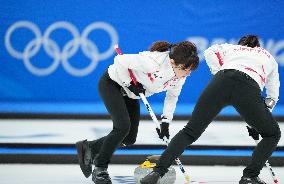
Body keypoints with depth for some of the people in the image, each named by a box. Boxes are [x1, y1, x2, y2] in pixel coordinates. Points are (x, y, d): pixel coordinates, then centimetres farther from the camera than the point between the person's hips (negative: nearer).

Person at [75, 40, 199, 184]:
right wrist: (130, 84, -26)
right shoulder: (153, 62, -38)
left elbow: (172, 96, 2)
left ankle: (88, 148, 23)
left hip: (129, 94, 8)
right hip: (112, 84, -8)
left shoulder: (180, 76, -15)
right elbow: (120, 61, -30)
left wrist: (165, 122, -5)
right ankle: (99, 169, -8)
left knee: (129, 138, 4)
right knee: (123, 126, -23)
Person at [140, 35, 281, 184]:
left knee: (191, 131, 10)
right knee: (272, 135, 21)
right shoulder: (269, 57, 39)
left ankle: (157, 172, -1)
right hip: (249, 89, -1)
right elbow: (273, 96, 35)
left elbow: (210, 52, 15)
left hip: (221, 82, 2)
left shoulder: (232, 48, 38)